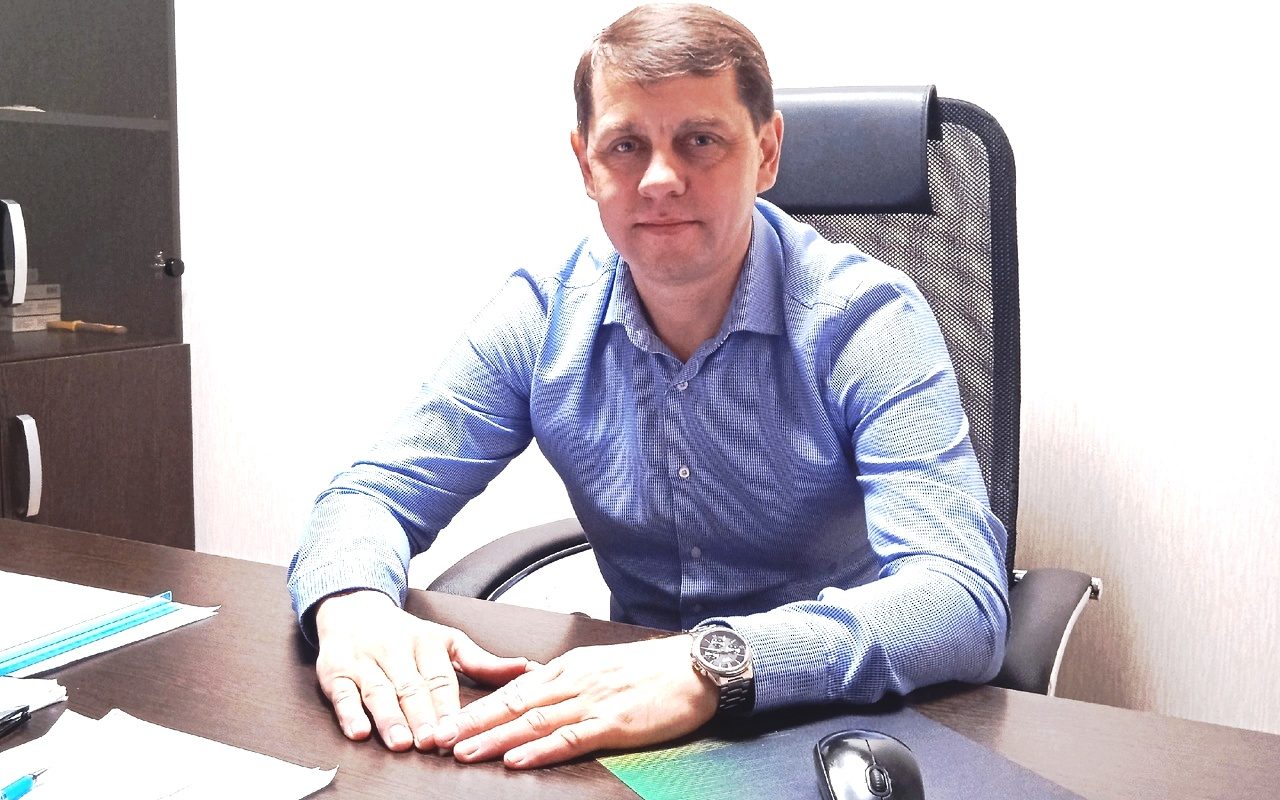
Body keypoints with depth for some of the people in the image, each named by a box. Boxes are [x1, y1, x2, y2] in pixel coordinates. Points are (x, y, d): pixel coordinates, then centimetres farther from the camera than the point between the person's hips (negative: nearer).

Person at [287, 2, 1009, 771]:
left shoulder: (865, 321, -14)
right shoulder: (539, 317, -3)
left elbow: (965, 601, -25)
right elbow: (376, 494, 0)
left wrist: (712, 665, -40)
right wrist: (354, 604, -24)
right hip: (625, 730, 3)